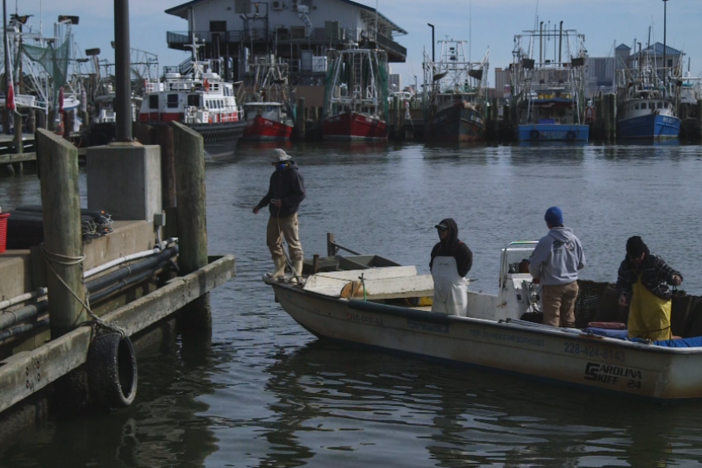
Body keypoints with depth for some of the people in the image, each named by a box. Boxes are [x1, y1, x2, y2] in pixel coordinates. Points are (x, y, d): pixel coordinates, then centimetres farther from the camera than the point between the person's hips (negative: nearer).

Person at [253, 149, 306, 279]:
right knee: (273, 242, 8)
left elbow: (301, 195, -16)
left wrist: (283, 202, -21)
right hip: (274, 215, 8)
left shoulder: (294, 174, -11)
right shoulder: (275, 175, 14)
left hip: (288, 215, -8)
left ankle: (297, 272, -2)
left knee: (293, 243, -6)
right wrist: (259, 206, 18)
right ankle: (279, 270, 14)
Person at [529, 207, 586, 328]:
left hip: (552, 286, -5)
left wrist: (536, 277, 10)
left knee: (551, 320, 0)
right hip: (572, 285, 5)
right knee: (569, 319, 17)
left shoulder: (546, 241, -16)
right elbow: (581, 263, 6)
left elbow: (534, 264, -11)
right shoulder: (574, 239, -2)